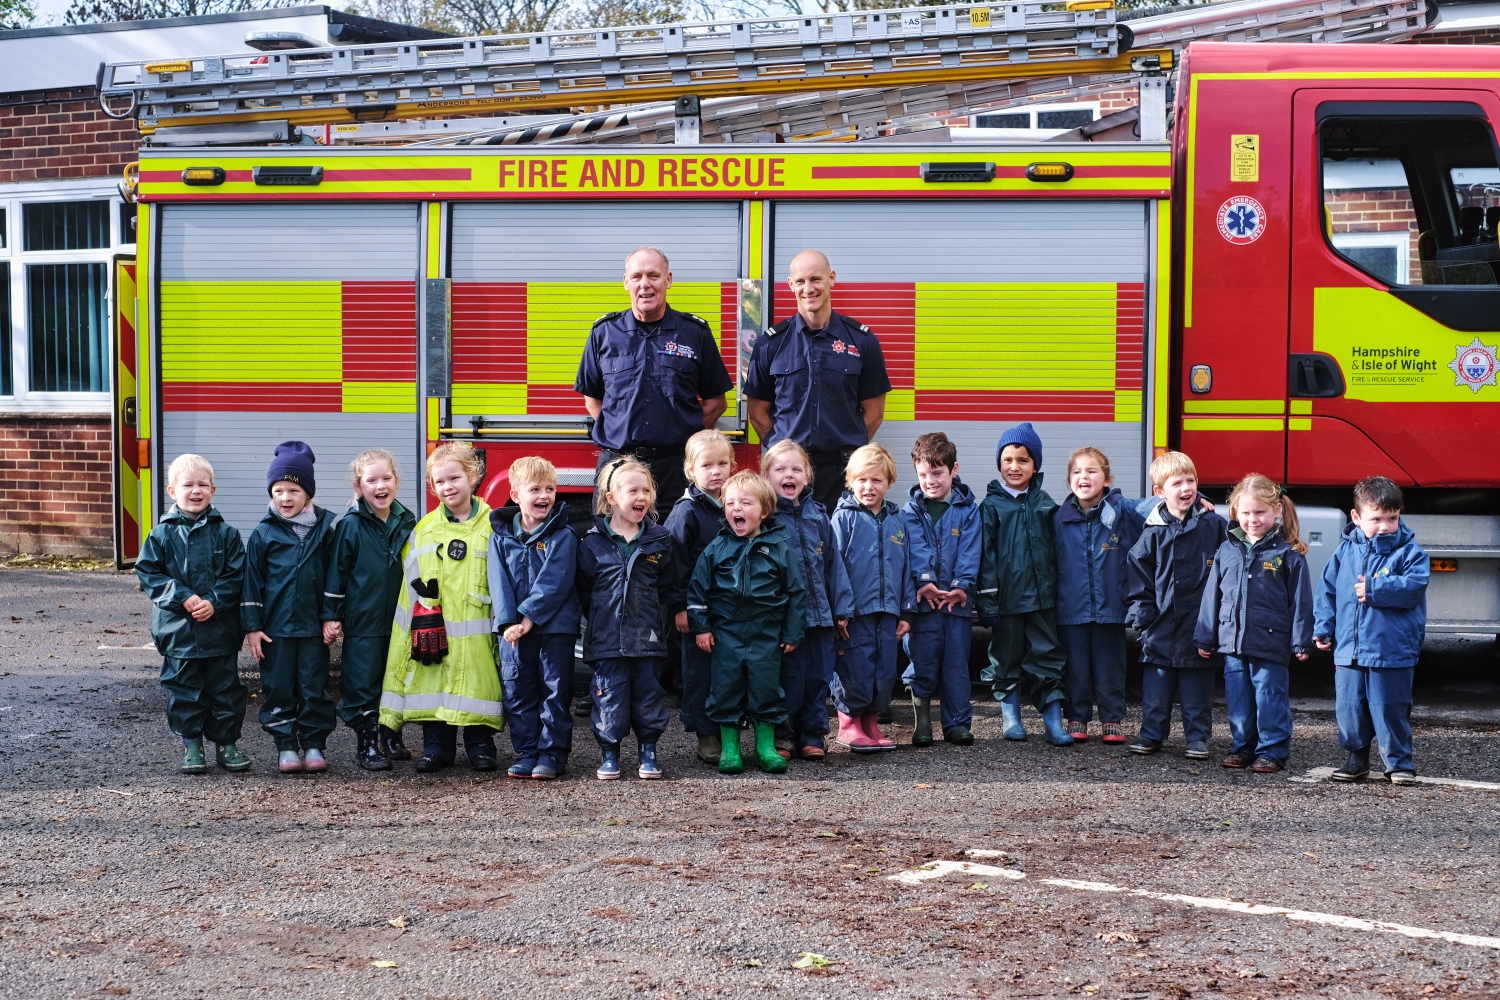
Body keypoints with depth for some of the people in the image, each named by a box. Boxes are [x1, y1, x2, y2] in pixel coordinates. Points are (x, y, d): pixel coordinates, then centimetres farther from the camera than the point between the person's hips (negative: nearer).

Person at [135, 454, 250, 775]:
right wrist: (183, 598, -14)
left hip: (221, 630, 1)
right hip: (179, 631, 0)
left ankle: (227, 742, 19)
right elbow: (148, 573, -3)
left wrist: (214, 601, -15)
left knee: (226, 688, 7)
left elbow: (236, 575, -1)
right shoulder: (162, 535, -1)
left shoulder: (225, 534, 1)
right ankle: (191, 744, 18)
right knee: (184, 690, 7)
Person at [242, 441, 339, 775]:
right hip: (276, 627, 0)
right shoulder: (264, 533, 1)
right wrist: (253, 626, -2)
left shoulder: (323, 530, 4)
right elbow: (252, 582, 2)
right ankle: (286, 746, 13)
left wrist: (330, 617, 2)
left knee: (314, 687, 4)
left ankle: (314, 744, 14)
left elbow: (332, 578, 7)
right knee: (278, 688, 4)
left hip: (313, 627, 0)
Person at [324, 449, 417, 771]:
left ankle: (392, 739, 25)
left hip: (398, 620, 5)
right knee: (363, 683, -1)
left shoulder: (407, 522, 6)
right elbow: (336, 571, -5)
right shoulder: (351, 525, -8)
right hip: (362, 621, -5)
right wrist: (332, 615, -5)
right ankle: (368, 744, 7)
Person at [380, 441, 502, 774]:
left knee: (476, 682, 1)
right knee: (433, 685, 5)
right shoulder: (424, 528, 9)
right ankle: (436, 746, 16)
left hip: (475, 630, -2)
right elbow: (410, 571, 14)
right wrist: (422, 592, -2)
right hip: (432, 626, 3)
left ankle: (480, 745, 15)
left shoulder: (491, 525, 1)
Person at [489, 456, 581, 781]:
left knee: (555, 691, 1)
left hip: (555, 626, -3)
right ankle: (527, 752, 16)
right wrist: (508, 622, -14)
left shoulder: (562, 536, -5)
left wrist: (530, 617, -19)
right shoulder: (500, 536, 5)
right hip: (513, 629, 3)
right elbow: (498, 581, -2)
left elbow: (554, 582, -13)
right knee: (517, 693, 7)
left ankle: (552, 753, 8)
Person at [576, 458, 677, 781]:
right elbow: (583, 590, 6)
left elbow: (669, 589, 8)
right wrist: (601, 619, 3)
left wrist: (655, 619, 1)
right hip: (607, 641, -1)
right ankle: (609, 753, 15)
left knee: (649, 694, 6)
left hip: (648, 637, 1)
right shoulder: (593, 543, -1)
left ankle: (648, 752, 19)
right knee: (610, 696, 2)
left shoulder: (659, 540, 4)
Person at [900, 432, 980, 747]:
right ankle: (922, 717, 14)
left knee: (957, 661, 3)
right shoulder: (911, 510, 6)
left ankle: (957, 723, 10)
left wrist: (962, 585, -16)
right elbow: (916, 549, -6)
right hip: (923, 599, 0)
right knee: (923, 659, -2)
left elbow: (969, 551, -2)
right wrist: (925, 581, -21)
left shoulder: (967, 508, 6)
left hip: (958, 599, 1)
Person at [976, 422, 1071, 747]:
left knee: (1047, 656, 2)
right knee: (1006, 656, 8)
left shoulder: (1044, 503, 9)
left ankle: (1054, 721, 4)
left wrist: (1058, 590, 9)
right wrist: (988, 598, -9)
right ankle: (1010, 716, 21)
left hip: (1041, 595, 2)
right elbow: (985, 553, -4)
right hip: (1007, 595, -2)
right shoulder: (992, 505, -1)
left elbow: (1055, 548, 13)